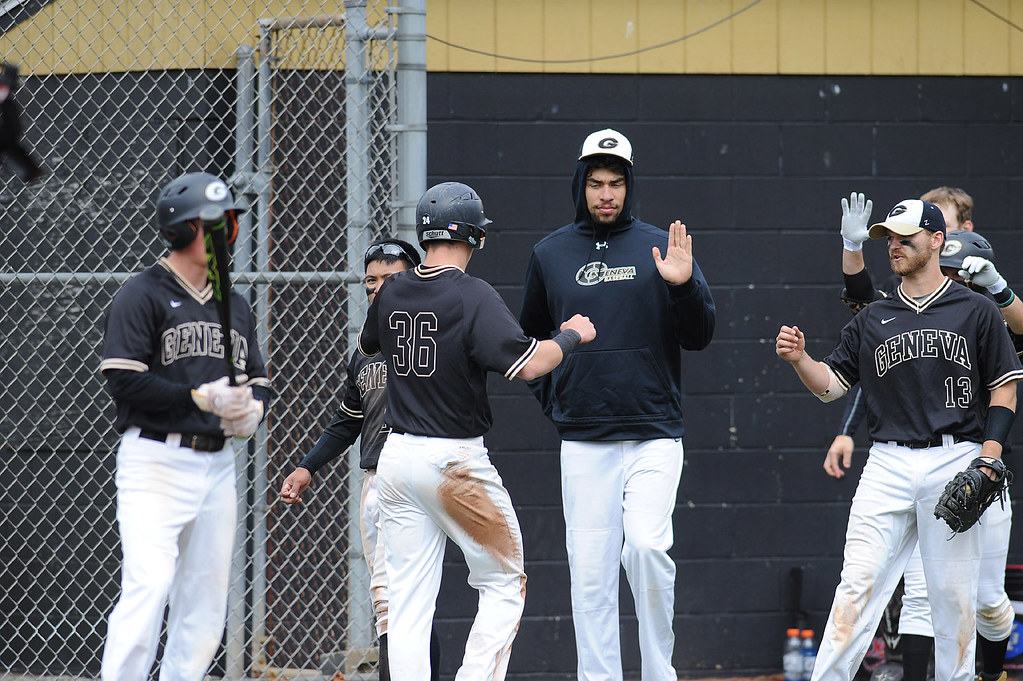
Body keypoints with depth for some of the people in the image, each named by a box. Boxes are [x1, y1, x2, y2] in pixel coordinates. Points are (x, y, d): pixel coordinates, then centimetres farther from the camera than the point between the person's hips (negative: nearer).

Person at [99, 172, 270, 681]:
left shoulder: (234, 305, 18)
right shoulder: (143, 294, -3)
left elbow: (258, 379, 23)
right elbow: (123, 380, -12)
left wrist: (253, 408, -1)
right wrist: (202, 398, -19)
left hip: (217, 463, 7)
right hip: (156, 461, -7)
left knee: (206, 602, 6)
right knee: (149, 586, -20)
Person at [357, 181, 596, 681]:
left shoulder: (391, 293, 5)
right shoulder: (474, 296, -14)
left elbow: (366, 346, 26)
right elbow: (527, 364, -22)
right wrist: (572, 335, -5)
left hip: (397, 457, 6)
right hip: (456, 461, -6)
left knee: (408, 601, 5)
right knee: (503, 585, 7)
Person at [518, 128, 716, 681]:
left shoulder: (660, 247, 4)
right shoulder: (550, 255, 9)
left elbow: (698, 337, 0)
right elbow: (529, 338, 23)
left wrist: (684, 284, -17)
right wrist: (551, 398, 11)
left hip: (654, 435, -2)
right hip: (583, 442, 2)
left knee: (647, 547, -18)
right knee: (590, 571, 1)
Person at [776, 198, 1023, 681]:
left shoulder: (975, 311, 7)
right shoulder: (872, 320, 14)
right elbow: (831, 384, 12)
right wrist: (799, 359, -9)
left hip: (955, 460, -2)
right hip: (889, 463, 2)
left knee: (953, 591, 0)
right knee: (859, 579, -9)